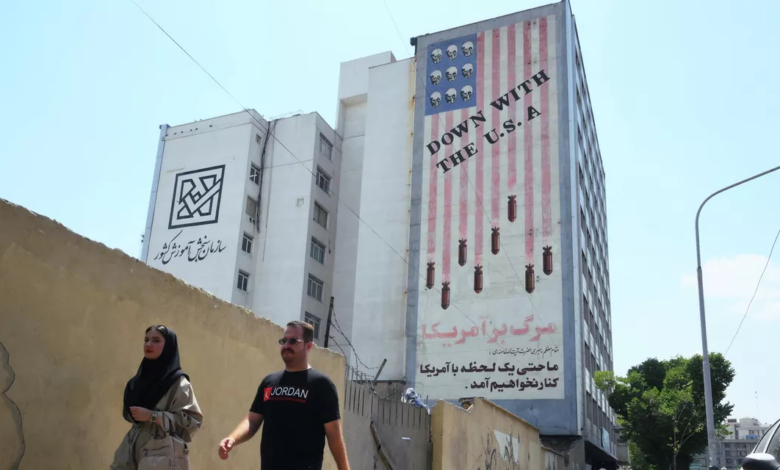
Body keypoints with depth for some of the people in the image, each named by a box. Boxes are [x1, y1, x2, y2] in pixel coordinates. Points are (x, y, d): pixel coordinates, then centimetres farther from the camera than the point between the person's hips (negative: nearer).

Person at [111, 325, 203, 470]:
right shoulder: (141, 377, 14)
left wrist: (152, 416, -15)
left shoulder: (178, 382, -5)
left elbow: (193, 419, -12)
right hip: (132, 450, 6)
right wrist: (129, 411, 7)